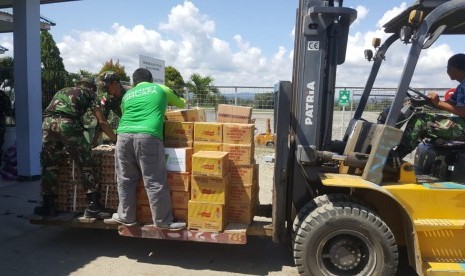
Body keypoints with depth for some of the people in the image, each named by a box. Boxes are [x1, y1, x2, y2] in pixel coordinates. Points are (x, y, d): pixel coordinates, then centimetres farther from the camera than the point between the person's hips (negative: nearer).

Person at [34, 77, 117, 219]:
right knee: (87, 166, 2)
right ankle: (92, 206, 2)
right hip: (68, 124, -5)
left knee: (49, 165, 16)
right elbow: (101, 121, 12)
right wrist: (116, 138, 22)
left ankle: (48, 205, 22)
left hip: (48, 123, 5)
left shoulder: (62, 91, 35)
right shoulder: (89, 93, 21)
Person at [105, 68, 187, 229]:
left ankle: (126, 216, 24)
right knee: (155, 182, 0)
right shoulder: (161, 89, 21)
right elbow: (182, 104, 35)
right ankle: (163, 221, 7)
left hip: (124, 136, 4)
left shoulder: (127, 95, 26)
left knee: (125, 180, 14)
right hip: (147, 136, -3)